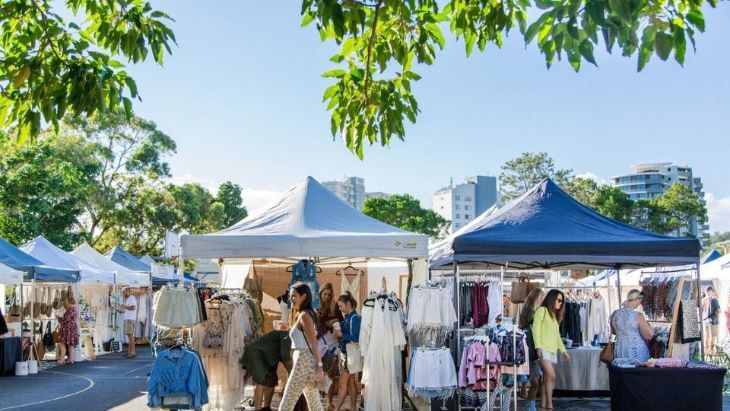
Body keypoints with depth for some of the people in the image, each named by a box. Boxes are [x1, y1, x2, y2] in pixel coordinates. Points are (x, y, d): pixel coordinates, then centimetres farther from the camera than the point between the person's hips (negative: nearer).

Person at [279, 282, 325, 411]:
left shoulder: (304, 315, -10)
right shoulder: (301, 315, 19)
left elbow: (314, 344, -15)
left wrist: (319, 367, -18)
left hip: (304, 361, -10)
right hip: (304, 361, 10)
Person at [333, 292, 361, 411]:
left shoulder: (355, 318, -12)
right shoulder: (347, 317, 12)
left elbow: (356, 337, -19)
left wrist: (341, 334, -12)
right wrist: (339, 333, -1)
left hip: (351, 353, -8)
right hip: (344, 353, 8)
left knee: (343, 383, -7)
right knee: (350, 383, 9)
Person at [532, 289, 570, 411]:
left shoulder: (555, 315, 25)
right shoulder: (542, 310, 0)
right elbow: (535, 329, -9)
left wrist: (564, 351, 21)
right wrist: (538, 346, -19)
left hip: (553, 350, 8)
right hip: (543, 349, -8)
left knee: (547, 379, 3)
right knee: (551, 376, -18)